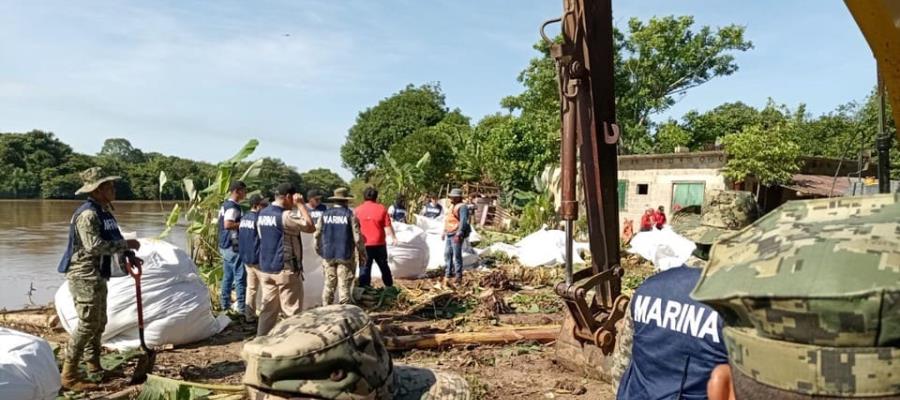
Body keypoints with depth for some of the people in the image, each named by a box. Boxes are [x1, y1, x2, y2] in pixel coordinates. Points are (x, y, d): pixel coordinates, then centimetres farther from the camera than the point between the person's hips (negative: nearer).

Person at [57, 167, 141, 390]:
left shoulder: (103, 212, 14)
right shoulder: (88, 214, -18)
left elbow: (110, 242, 19)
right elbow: (94, 245, -27)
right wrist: (125, 244, -22)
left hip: (97, 276, 11)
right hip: (84, 276, -11)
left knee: (99, 323, 17)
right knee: (87, 324, -11)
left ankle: (94, 367, 29)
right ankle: (69, 376, -4)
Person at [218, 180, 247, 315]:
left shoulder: (225, 205, 13)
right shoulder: (233, 207, -17)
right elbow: (227, 224, -28)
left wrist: (241, 223, 15)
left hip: (225, 245, 10)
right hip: (233, 246, -10)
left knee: (227, 276, 14)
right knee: (240, 277, -5)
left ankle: (225, 305, 20)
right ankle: (242, 308, -2)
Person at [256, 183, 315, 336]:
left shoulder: (262, 214, 10)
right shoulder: (286, 215, -17)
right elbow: (311, 227, -16)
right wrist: (300, 204, -11)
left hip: (265, 269, 8)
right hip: (286, 270, -8)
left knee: (268, 309, 13)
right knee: (292, 311, 1)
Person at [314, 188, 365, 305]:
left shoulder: (325, 215, 2)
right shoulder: (350, 215, -9)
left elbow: (317, 235, 6)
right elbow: (357, 237, -10)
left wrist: (319, 251, 20)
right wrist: (362, 254, 1)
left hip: (328, 256, 4)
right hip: (345, 256, -4)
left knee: (329, 285, 14)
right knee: (344, 287, 1)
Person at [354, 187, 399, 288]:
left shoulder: (358, 210, -2)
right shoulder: (381, 208, -4)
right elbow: (388, 226, -3)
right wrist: (393, 238, 10)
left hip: (364, 244, -1)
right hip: (379, 244, 1)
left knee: (364, 268, 4)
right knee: (384, 266, 17)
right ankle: (389, 286, 27)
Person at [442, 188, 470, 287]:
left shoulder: (462, 207, -11)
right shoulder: (452, 206, 19)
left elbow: (463, 221, -20)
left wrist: (459, 234, -26)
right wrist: (444, 232, 23)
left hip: (456, 235, -10)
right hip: (449, 234, 10)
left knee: (457, 255, -7)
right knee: (447, 254, 10)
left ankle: (458, 277, -1)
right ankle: (448, 274, 17)